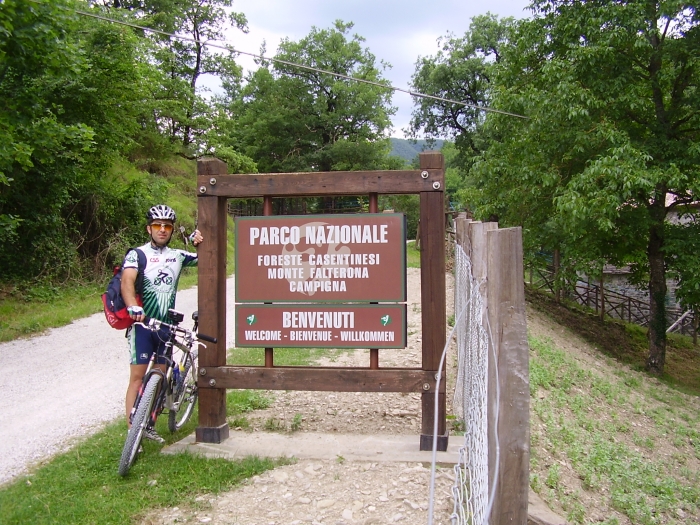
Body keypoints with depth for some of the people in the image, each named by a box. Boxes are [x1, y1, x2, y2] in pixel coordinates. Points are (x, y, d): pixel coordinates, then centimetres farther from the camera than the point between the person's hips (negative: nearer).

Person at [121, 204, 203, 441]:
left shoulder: (178, 256, 9)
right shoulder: (137, 254, -5)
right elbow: (127, 281, -21)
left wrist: (199, 243, -3)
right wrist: (133, 307, -39)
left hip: (167, 325, 5)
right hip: (143, 324, -5)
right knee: (138, 375, -5)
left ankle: (148, 425, 24)